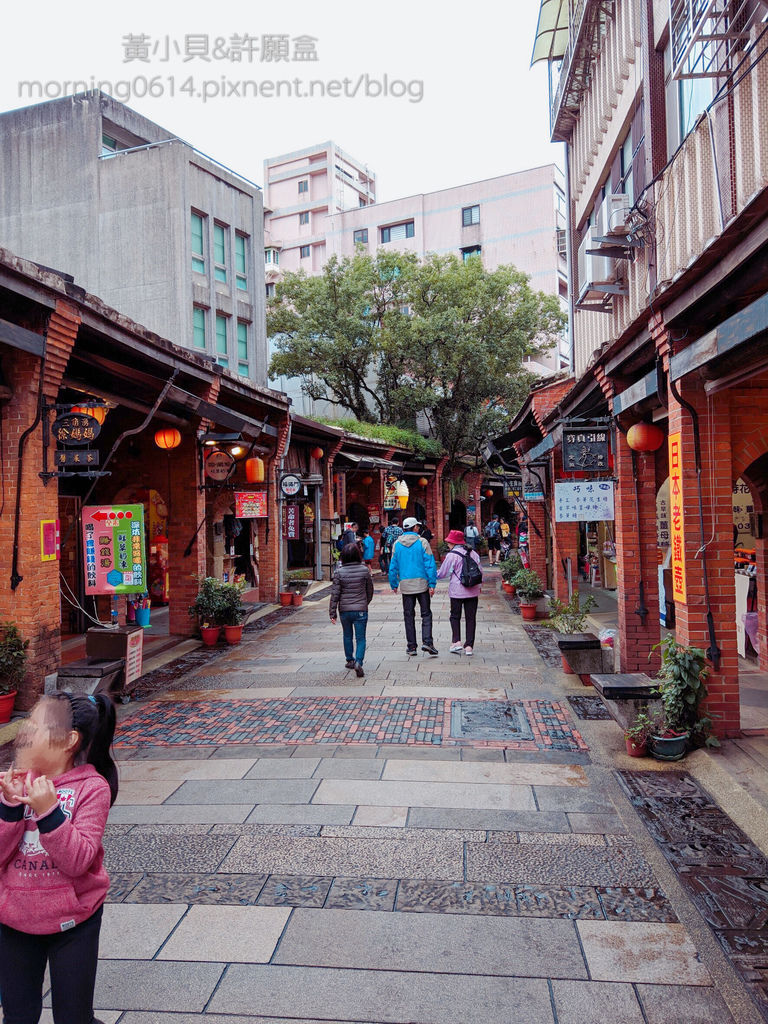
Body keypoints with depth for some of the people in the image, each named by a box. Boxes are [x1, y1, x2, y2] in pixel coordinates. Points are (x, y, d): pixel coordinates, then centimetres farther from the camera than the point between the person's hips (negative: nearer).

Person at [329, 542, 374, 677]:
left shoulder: (339, 572, -8)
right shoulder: (365, 570, -6)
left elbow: (335, 594, -8)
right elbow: (370, 590, 5)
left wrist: (332, 613, -1)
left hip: (344, 610, 1)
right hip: (361, 610, -1)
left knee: (347, 635, 21)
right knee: (360, 638, 4)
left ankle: (350, 660, 32)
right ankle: (358, 662, -14)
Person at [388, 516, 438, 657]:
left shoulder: (397, 544, 3)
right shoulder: (422, 542, -5)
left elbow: (393, 566, 6)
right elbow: (430, 564, -9)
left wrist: (394, 584, 15)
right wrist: (432, 584, -5)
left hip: (405, 585, 2)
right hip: (422, 583, -2)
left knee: (409, 615, 9)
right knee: (426, 614, 6)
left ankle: (411, 647, 11)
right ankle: (427, 642, -8)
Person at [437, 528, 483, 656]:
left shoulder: (452, 555, -10)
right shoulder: (473, 553, 7)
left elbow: (443, 574, -3)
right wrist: (479, 586, 26)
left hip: (457, 591, -4)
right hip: (473, 591, 4)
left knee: (455, 616, 10)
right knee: (471, 618, 7)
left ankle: (456, 641, -2)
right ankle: (469, 646, 6)